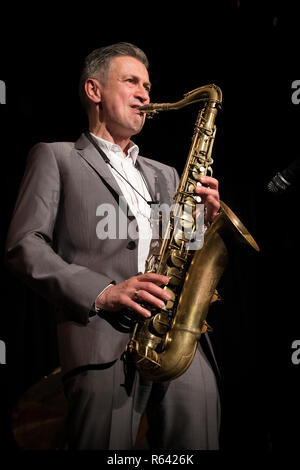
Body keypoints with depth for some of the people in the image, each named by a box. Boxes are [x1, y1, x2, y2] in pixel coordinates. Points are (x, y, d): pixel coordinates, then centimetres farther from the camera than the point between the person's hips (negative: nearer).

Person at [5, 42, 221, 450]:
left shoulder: (164, 175, 29)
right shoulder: (55, 157, 13)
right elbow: (24, 247, 1)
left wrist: (205, 218, 4)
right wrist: (101, 292, -13)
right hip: (102, 339, -4)